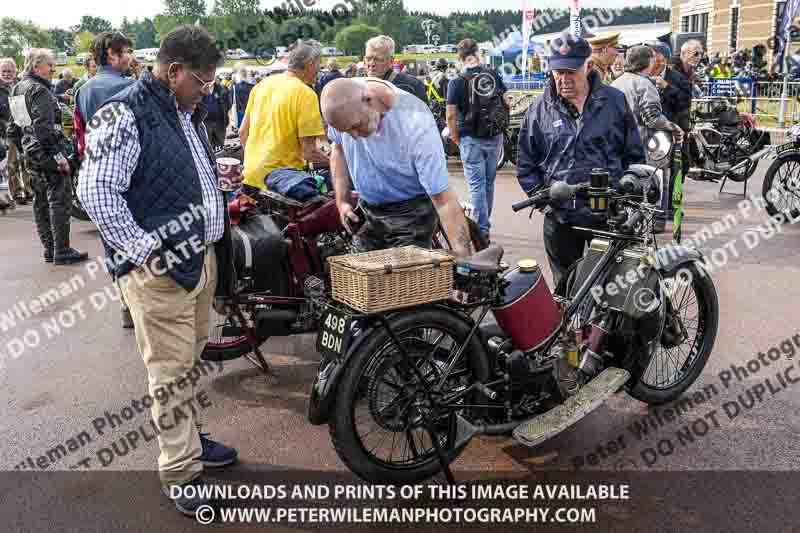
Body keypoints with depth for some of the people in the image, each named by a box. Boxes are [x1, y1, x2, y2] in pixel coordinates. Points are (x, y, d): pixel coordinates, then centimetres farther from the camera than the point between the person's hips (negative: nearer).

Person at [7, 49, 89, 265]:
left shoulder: (17, 89, 16)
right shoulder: (39, 90, -13)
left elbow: (13, 129, 20)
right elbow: (43, 126, -22)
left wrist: (25, 147, 23)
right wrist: (57, 155, -22)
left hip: (31, 154, 10)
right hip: (47, 152, -10)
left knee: (41, 202, 12)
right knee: (59, 199, -7)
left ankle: (49, 249, 17)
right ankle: (62, 251, -6)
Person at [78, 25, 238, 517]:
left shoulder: (189, 113, 14)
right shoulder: (127, 115, -14)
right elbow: (96, 191, -18)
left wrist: (216, 244, 17)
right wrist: (144, 250, -18)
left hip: (201, 257, 8)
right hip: (159, 268, -8)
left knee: (190, 361, 19)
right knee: (171, 371, 0)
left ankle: (190, 438, 36)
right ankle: (180, 472, 13)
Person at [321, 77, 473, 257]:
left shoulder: (416, 125, -32)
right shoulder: (342, 104, -15)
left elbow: (444, 201, -31)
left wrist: (465, 259, -34)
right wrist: (342, 200, -1)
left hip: (410, 213, -5)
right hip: (366, 210, 6)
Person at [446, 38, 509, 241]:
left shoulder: (457, 82, -9)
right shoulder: (493, 75, 2)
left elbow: (451, 116, -11)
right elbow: (506, 104, 6)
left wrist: (456, 139, 1)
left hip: (471, 139, -4)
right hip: (495, 137, 4)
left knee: (477, 184, 0)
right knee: (489, 182, 16)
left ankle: (482, 230, -2)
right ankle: (485, 223, 30)